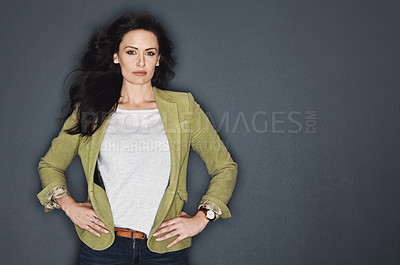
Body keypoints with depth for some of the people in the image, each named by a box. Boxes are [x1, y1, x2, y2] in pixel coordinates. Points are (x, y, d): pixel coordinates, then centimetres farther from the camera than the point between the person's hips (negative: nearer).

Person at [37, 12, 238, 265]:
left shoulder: (183, 107, 1)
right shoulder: (90, 110, 3)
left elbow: (225, 167, 6)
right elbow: (50, 165, 15)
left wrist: (200, 219, -4)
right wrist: (69, 206, -1)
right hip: (102, 244, 1)